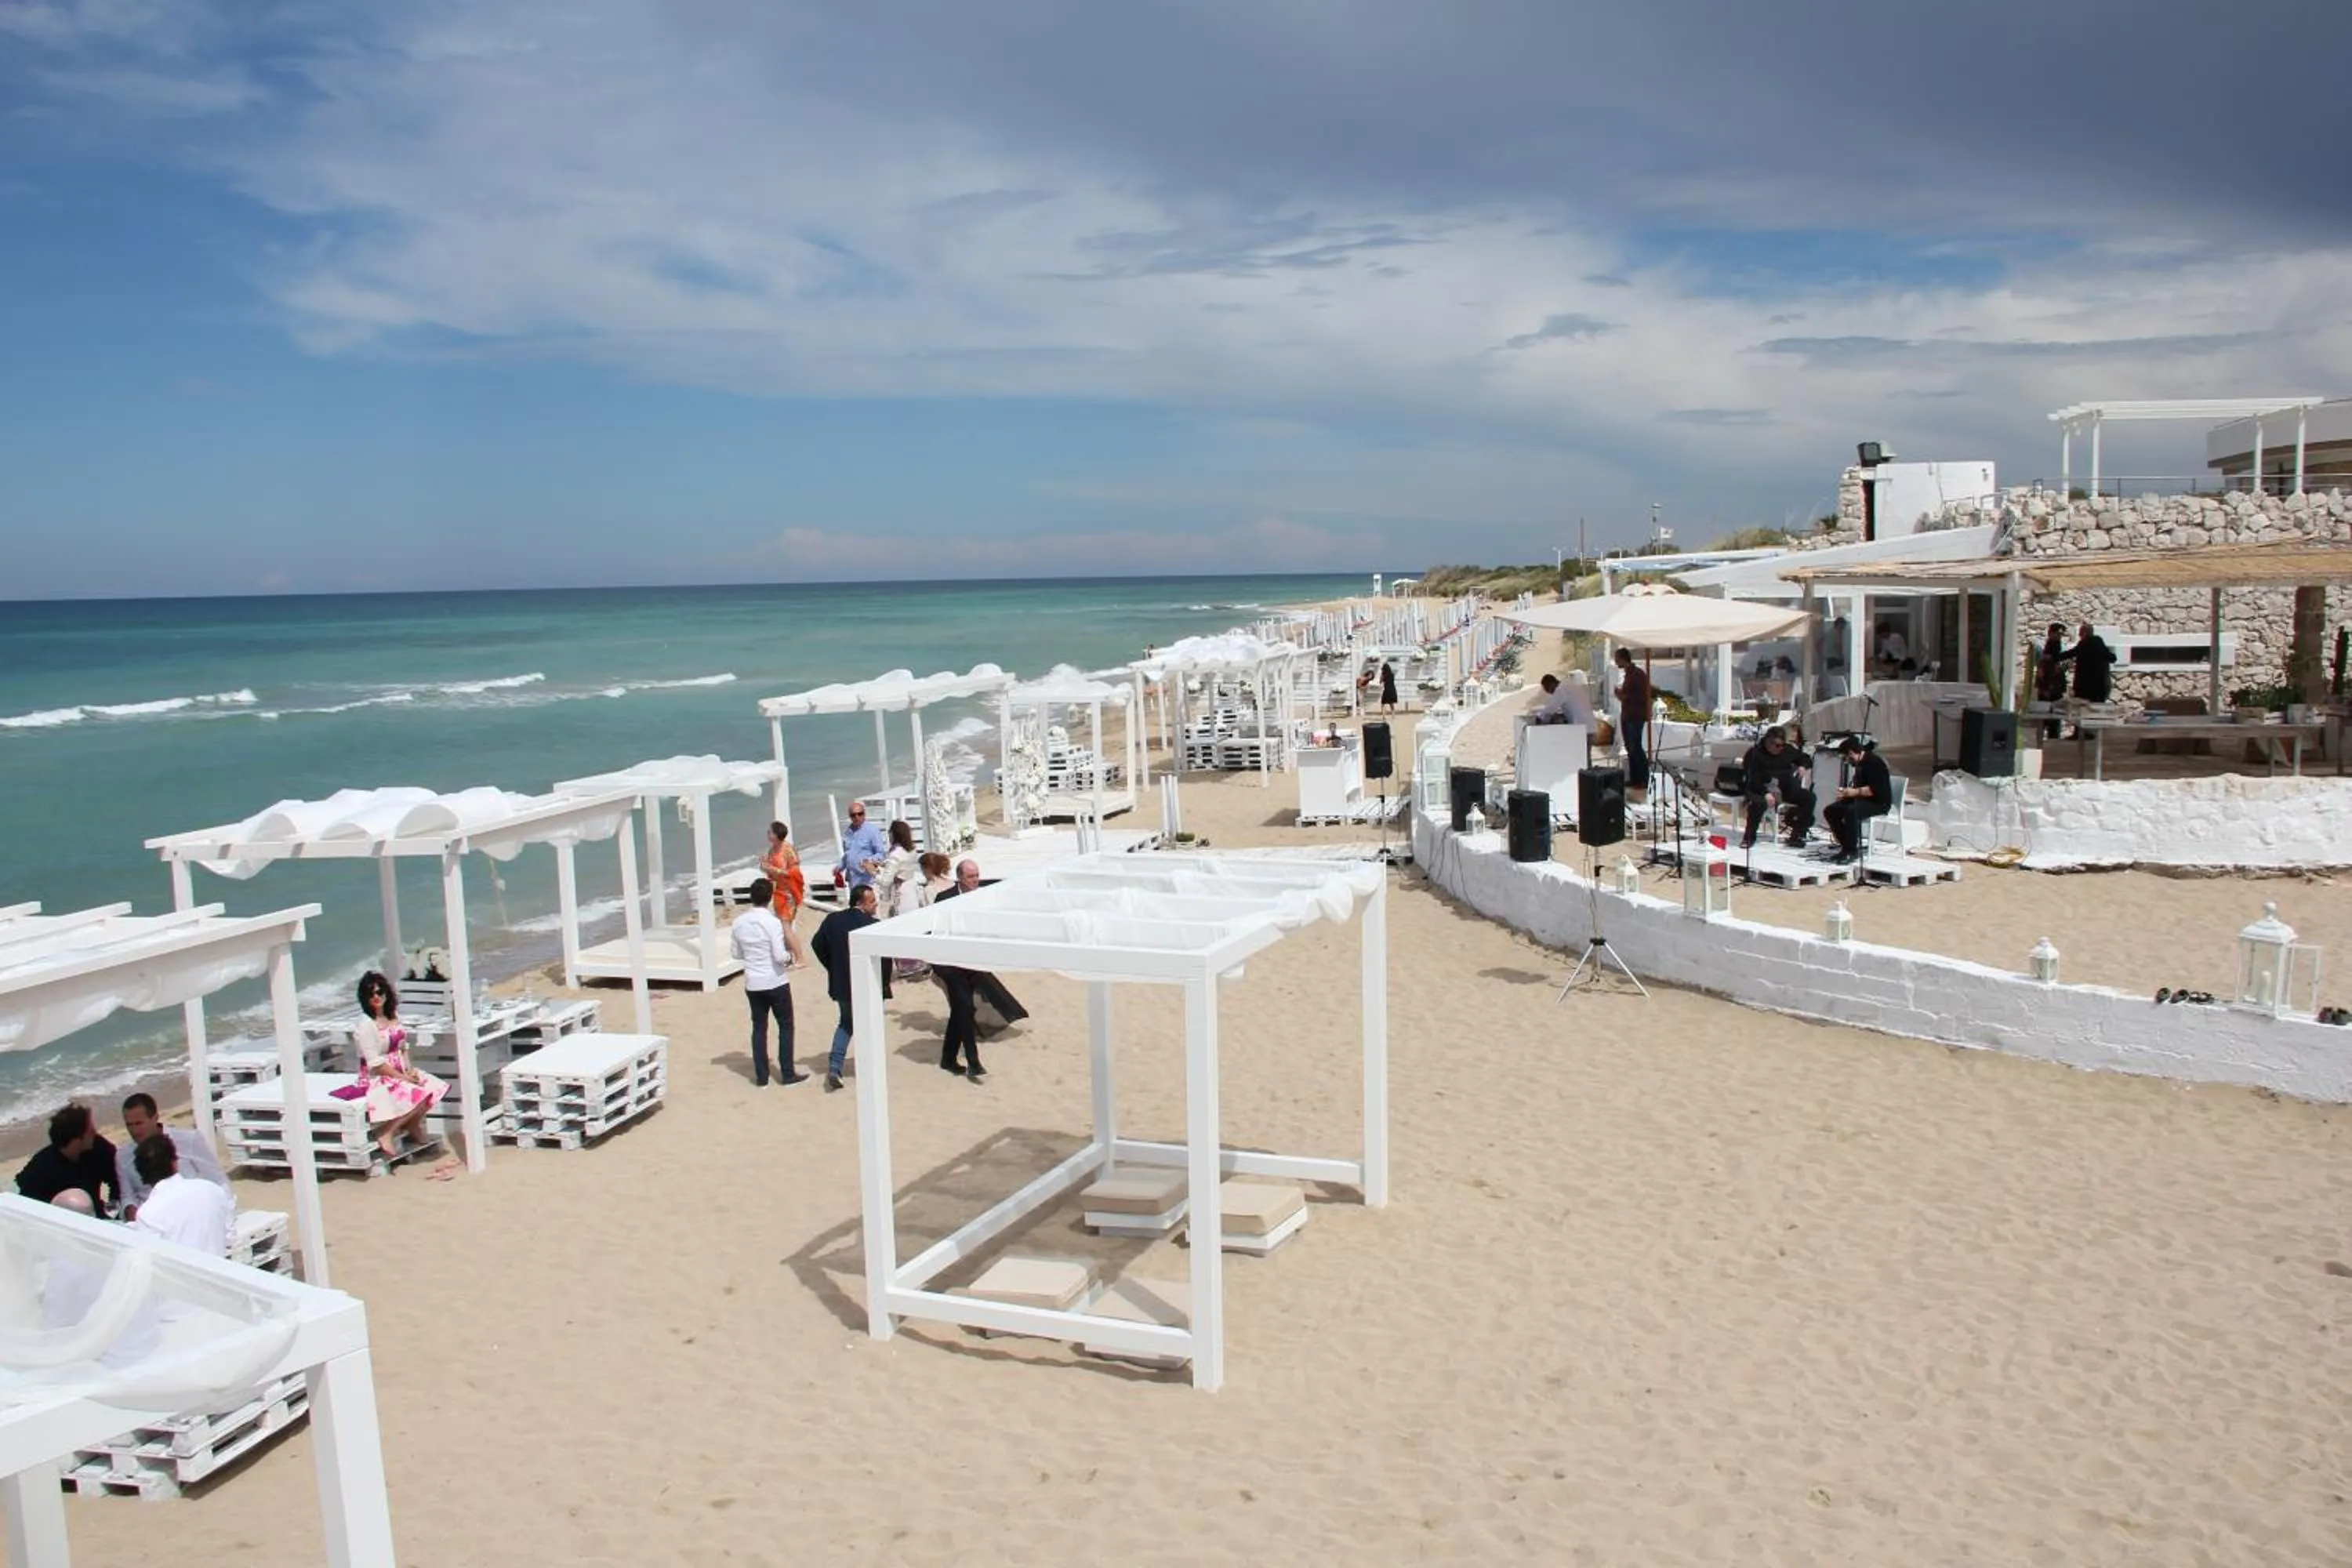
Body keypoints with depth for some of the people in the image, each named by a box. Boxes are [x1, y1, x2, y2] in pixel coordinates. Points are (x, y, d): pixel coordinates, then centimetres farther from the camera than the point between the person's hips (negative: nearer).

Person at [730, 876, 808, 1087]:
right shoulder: (773, 922, -18)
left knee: (759, 1028, 12)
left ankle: (761, 1077, 15)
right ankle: (788, 1073, 12)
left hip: (752, 984, 5)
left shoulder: (739, 922, -2)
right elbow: (780, 956, -20)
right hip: (776, 982, -4)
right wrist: (791, 958, 1)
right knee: (785, 1026, 9)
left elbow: (736, 953, 7)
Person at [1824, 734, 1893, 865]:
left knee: (1851, 812, -36)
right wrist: (1847, 792, 7)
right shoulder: (1859, 764, 14)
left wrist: (1854, 792, -24)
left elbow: (1875, 790, -25)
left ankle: (1852, 851, -25)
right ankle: (1847, 846, -1)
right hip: (1862, 799, 10)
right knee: (1830, 811, -3)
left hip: (1879, 802, -10)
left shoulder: (1874, 762, -16)